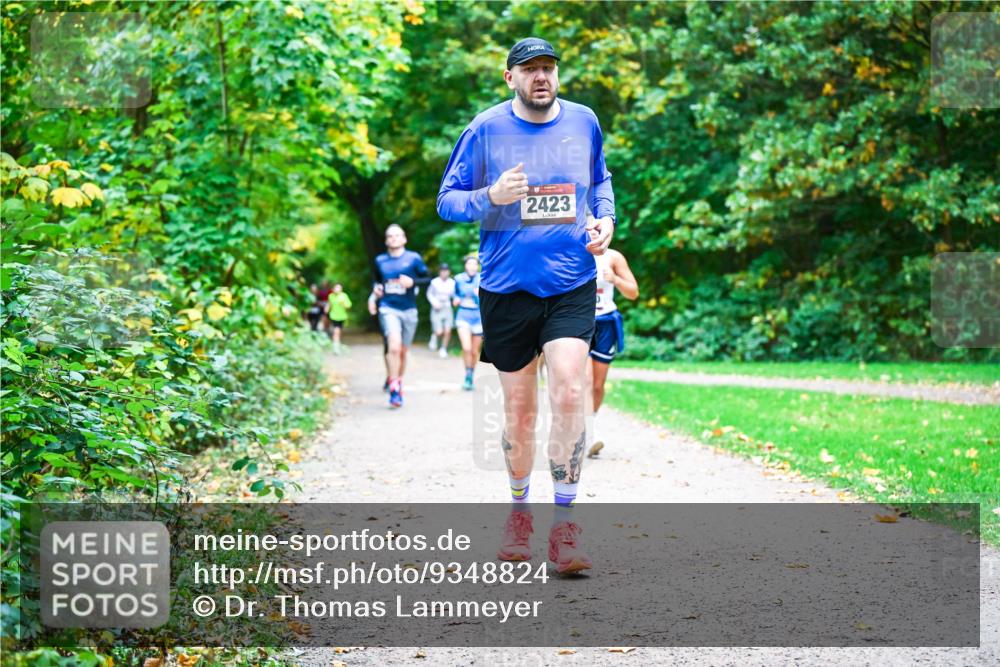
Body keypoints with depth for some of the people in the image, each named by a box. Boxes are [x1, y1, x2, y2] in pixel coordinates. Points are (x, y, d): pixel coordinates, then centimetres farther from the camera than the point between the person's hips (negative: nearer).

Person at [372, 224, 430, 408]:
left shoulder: (413, 258, 3)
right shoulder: (380, 261, 9)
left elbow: (427, 278, 4)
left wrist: (413, 281, -14)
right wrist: (377, 289, 3)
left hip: (409, 310, 1)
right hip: (388, 309, -1)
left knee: (403, 351, 11)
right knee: (394, 346, -22)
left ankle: (398, 382, 33)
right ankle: (394, 388, -21)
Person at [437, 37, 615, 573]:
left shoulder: (584, 122, 7)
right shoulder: (485, 130, -2)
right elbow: (447, 200, 1)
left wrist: (605, 219, 4)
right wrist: (492, 197, -19)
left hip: (572, 286, 1)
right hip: (507, 287, -1)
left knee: (569, 393, -16)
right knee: (518, 407, 7)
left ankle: (564, 523, -9)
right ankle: (518, 511, 28)